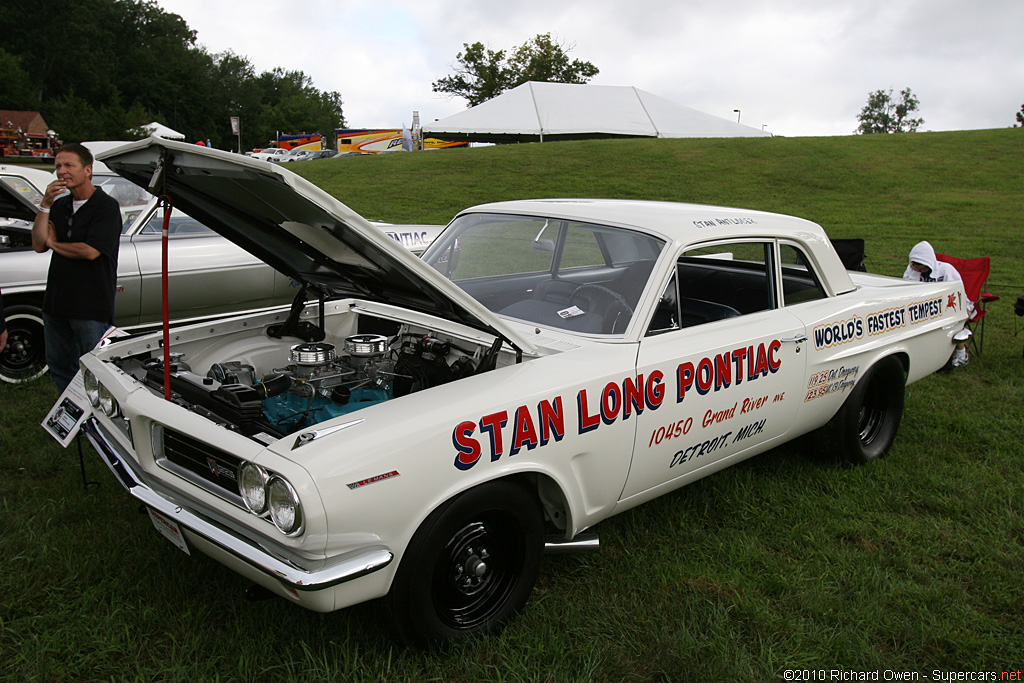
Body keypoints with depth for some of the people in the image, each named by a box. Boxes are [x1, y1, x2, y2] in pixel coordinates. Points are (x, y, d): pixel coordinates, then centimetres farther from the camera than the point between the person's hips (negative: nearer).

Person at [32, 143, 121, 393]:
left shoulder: (106, 206, -9)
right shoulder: (59, 206, 13)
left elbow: (91, 251, -19)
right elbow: (38, 245, 3)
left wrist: (54, 243, -3)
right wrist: (45, 205, -6)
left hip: (91, 306, -8)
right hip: (56, 302, 8)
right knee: (59, 366, 18)